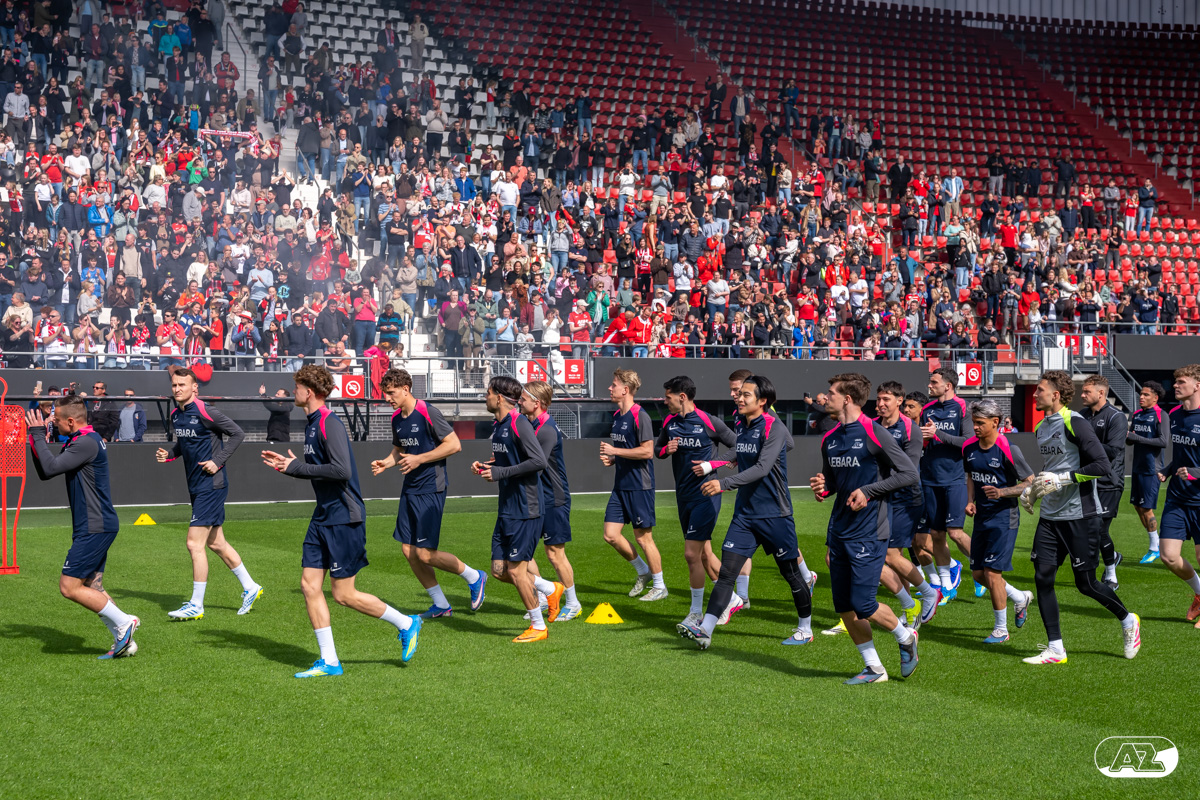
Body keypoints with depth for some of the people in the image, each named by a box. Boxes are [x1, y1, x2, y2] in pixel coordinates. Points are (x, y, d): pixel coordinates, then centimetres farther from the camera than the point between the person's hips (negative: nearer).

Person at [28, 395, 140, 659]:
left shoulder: (87, 443, -17)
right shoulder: (77, 442, 15)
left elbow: (51, 468, -24)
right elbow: (45, 473, 18)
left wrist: (38, 434, -14)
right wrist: (36, 440, 6)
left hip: (95, 528, -10)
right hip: (95, 526, 10)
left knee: (69, 586, -8)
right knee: (92, 589, 12)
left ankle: (124, 622, -3)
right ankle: (124, 642, 12)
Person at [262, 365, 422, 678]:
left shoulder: (330, 424, -17)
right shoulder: (311, 425, 13)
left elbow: (341, 471, -27)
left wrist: (296, 467, -18)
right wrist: (287, 465, 12)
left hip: (344, 518, -9)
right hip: (323, 518, 9)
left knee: (344, 594, -3)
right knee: (309, 585, 4)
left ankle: (406, 624, 15)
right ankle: (329, 661, 10)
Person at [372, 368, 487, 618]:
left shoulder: (427, 413, -14)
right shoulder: (396, 418, 10)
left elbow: (454, 444, -15)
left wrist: (419, 459, -17)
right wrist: (385, 463, 5)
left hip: (431, 489, -8)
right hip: (409, 489, 8)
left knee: (425, 554, -10)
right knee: (409, 551, 5)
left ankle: (474, 577, 13)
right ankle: (440, 605, 17)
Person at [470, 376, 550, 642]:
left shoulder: (519, 423, -16)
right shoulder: (498, 426, 13)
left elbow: (539, 461, -23)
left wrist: (499, 473, -20)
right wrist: (486, 466, 6)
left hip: (525, 510, -9)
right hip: (507, 508, 9)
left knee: (516, 570, -5)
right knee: (499, 570, 9)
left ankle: (539, 627, 10)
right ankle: (551, 590, 27)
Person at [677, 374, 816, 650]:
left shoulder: (774, 428, -16)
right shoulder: (741, 426, 7)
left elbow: (762, 468, -28)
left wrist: (724, 484, -34)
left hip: (774, 515, -6)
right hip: (745, 514, 6)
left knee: (790, 573, 7)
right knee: (726, 572, -5)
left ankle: (805, 629, 25)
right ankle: (704, 630, -11)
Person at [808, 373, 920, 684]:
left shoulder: (874, 433, -10)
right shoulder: (829, 439, 11)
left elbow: (909, 474, -9)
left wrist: (868, 491, -15)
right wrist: (822, 488, 1)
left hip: (869, 531, -7)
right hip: (839, 530, 7)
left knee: (863, 605, -10)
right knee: (844, 607, 5)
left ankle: (905, 637, 19)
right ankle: (874, 668, 19)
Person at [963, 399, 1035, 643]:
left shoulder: (1008, 449, -16)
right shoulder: (969, 447, 4)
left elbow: (1030, 483, -11)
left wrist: (1002, 492, -23)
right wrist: (970, 501, 5)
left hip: (1004, 517, -7)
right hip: (981, 516, 7)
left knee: (991, 572, -10)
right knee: (978, 573, 8)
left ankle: (1001, 629, 6)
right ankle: (1020, 598, 34)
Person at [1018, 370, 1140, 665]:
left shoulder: (1074, 423, -13)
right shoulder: (1041, 428, 12)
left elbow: (1102, 465, -20)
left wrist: (1061, 479, -22)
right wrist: (1032, 490, 12)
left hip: (1080, 515, -7)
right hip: (1050, 517, 7)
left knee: (1086, 583, 0)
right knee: (1042, 578, -2)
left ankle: (1128, 621, 27)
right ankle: (1055, 649, 5)